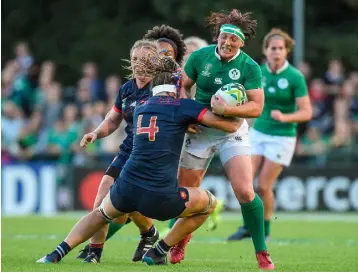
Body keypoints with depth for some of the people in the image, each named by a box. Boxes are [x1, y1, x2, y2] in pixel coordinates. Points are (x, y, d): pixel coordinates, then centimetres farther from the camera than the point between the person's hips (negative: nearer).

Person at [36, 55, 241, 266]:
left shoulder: (140, 108, 16)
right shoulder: (182, 106, -1)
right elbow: (231, 126, -3)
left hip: (126, 191, 5)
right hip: (161, 198, -5)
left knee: (101, 214, 38)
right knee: (209, 203, 25)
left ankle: (57, 254, 21)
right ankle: (158, 252, 21)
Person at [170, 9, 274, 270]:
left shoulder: (250, 67, -12)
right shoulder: (200, 57, -6)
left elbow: (256, 107, -17)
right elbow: (184, 86, 8)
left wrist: (227, 109, -31)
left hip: (233, 132, -2)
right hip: (199, 129, 2)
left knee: (245, 192, -17)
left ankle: (262, 252, -3)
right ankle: (181, 240, 37)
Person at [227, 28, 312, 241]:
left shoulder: (295, 77, -14)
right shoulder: (259, 72, 0)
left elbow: (306, 112, -15)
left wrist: (284, 117, -29)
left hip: (282, 137, -4)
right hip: (258, 133, 4)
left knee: (264, 186, -5)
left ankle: (265, 229, 15)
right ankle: (248, 226, 12)